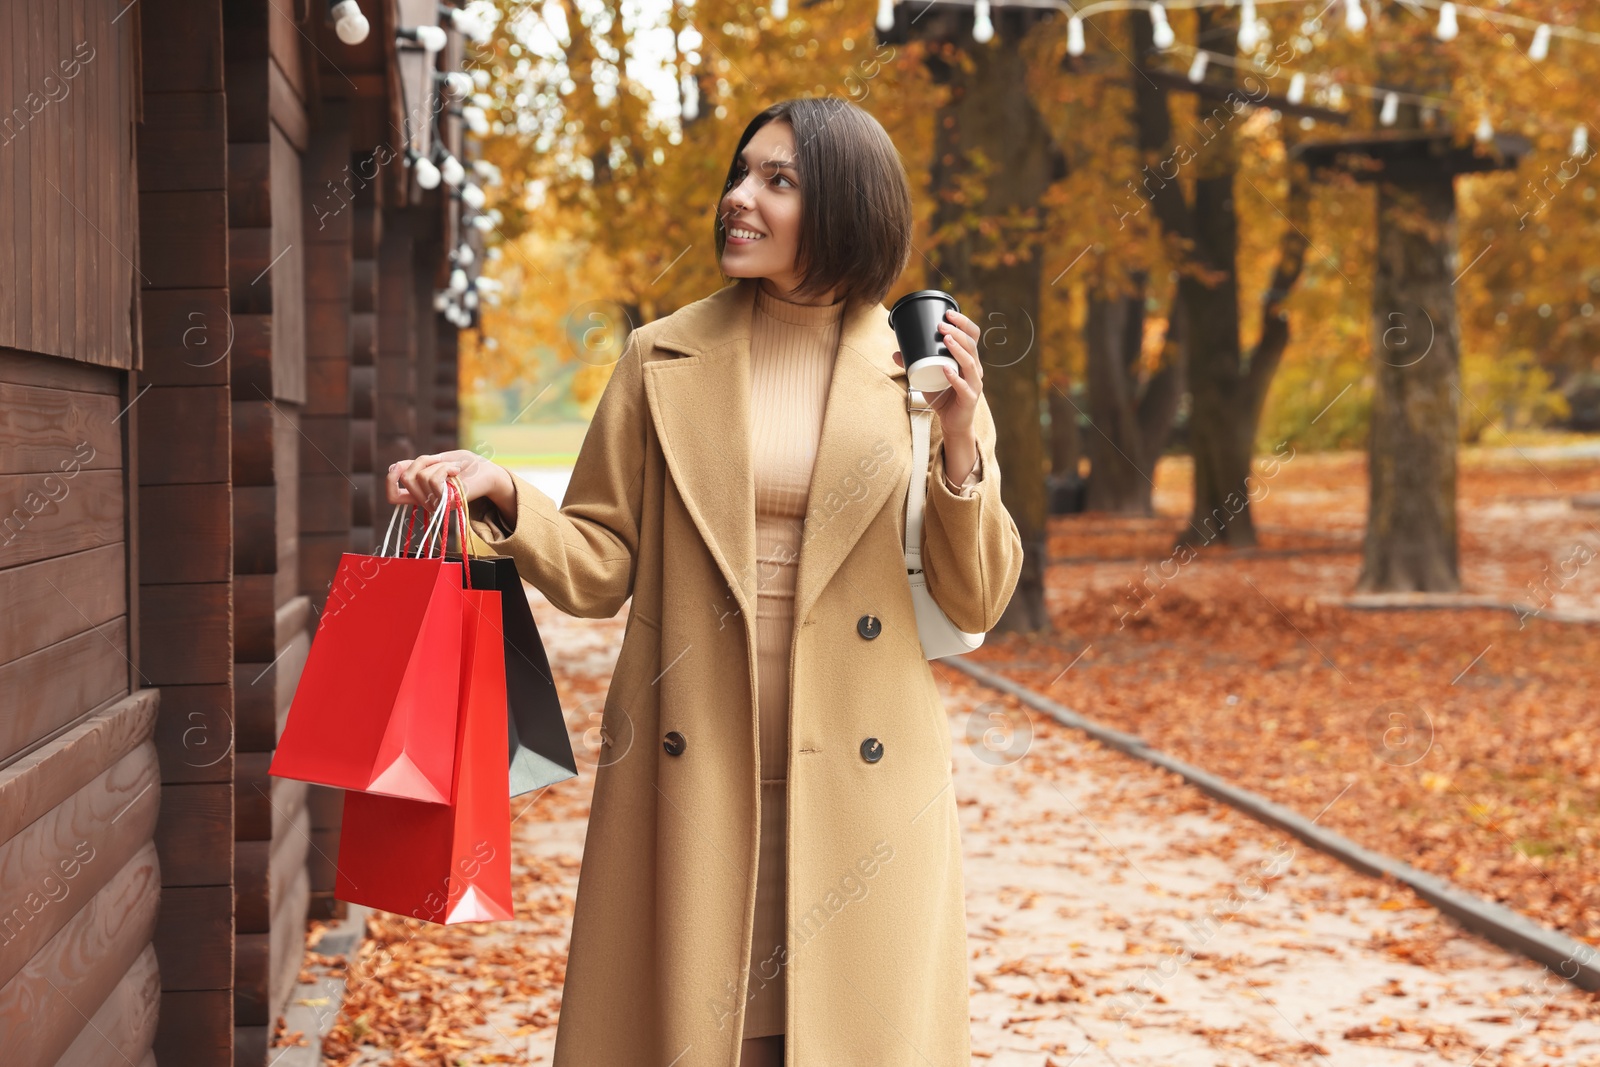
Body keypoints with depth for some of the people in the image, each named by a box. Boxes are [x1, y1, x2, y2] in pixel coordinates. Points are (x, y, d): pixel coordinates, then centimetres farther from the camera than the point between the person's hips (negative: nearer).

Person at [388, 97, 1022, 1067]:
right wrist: (504, 496, -13)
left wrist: (960, 442, -11)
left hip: (857, 791, 0)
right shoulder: (663, 359, 5)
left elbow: (976, 605, 2)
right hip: (691, 783, 0)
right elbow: (601, 568, 5)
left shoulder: (919, 370, 4)